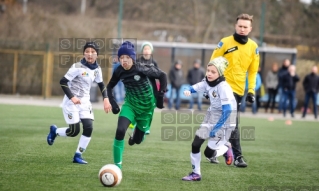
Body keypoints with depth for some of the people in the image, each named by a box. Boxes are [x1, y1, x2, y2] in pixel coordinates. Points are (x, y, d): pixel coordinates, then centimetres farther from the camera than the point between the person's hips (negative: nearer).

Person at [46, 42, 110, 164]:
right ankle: (54, 131, 25)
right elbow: (63, 82, -17)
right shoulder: (78, 67, -17)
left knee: (89, 128, -9)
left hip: (85, 102, 6)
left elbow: (101, 84, 19)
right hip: (72, 102, -6)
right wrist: (72, 97, -25)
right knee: (74, 131, -7)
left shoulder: (97, 69, 3)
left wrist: (105, 99, 5)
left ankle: (78, 156, 6)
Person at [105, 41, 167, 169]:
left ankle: (135, 135, 48)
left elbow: (162, 75, -11)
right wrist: (112, 103, -3)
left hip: (146, 106, -1)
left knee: (137, 140, 7)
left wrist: (160, 96, -14)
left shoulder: (142, 69, -23)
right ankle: (117, 166, -14)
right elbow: (109, 87, 7)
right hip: (130, 104, 2)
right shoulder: (119, 71, -12)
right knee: (120, 131, -24)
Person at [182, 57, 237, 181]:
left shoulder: (223, 87, -24)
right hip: (211, 117, 7)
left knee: (209, 153, -7)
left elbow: (227, 111, -25)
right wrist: (188, 91, -17)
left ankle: (226, 148, 24)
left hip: (224, 121, -7)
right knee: (195, 144, -1)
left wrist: (216, 128, -22)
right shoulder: (207, 83, -4)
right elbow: (194, 88, 9)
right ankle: (196, 174, 15)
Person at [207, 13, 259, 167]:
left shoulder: (253, 47, 3)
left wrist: (251, 90, 5)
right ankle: (237, 156, -10)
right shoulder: (225, 43, -6)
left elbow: (253, 71, 12)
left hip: (238, 90, 4)